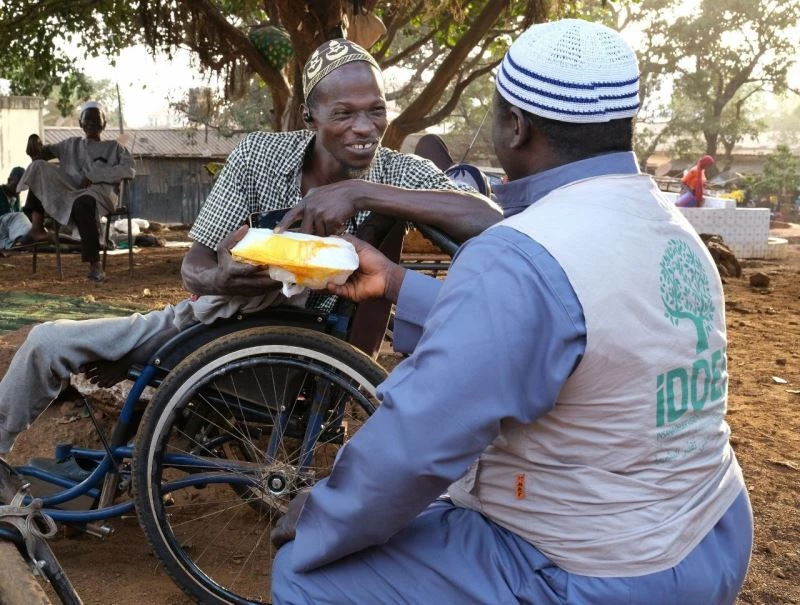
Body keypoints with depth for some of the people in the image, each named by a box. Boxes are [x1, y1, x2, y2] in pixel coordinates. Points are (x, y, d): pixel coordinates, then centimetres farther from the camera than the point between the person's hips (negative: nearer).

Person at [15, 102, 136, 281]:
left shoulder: (114, 147, 17)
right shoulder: (71, 144, 28)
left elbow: (129, 170, 0)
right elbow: (45, 152, 19)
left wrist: (93, 177, -11)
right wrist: (34, 143, -6)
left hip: (100, 192, -4)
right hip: (70, 191, 4)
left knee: (83, 202, -39)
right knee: (39, 167, -15)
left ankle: (95, 264, -43)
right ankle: (37, 228, -29)